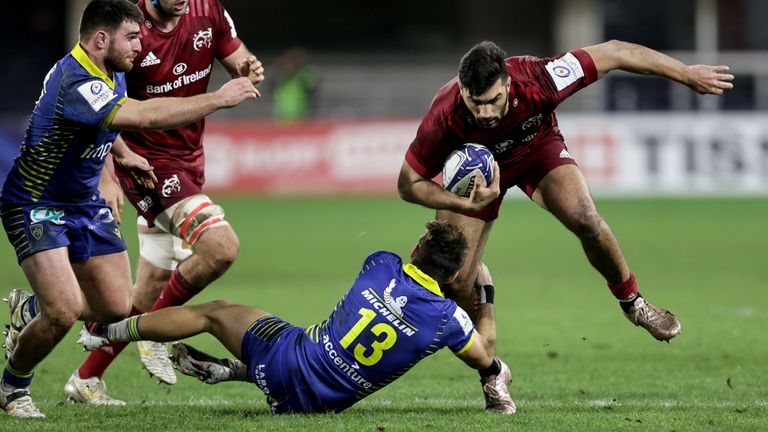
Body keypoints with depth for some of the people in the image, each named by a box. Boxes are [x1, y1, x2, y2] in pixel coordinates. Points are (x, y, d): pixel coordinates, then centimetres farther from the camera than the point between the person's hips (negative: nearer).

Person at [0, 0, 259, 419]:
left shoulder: (111, 74, 1)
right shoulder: (74, 84, -32)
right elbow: (145, 116, -42)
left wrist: (122, 153, 22)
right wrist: (217, 99, -36)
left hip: (84, 203, 9)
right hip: (37, 207, -9)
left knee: (116, 308, 5)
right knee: (65, 310, -22)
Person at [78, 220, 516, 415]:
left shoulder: (382, 266, -9)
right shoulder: (446, 318, -13)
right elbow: (485, 354, 8)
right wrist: (487, 296, 18)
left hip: (295, 352, 0)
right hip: (325, 400, 0)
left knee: (214, 312, 21)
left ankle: (108, 331, 32)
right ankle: (225, 370, 43)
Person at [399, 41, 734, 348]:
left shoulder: (534, 80, -39)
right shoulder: (444, 118, -38)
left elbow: (612, 53, -26)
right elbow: (409, 184, -23)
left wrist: (687, 74, -20)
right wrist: (466, 204, -40)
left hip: (538, 147, 0)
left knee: (585, 219, -27)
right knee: (455, 284, -10)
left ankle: (632, 302, 0)